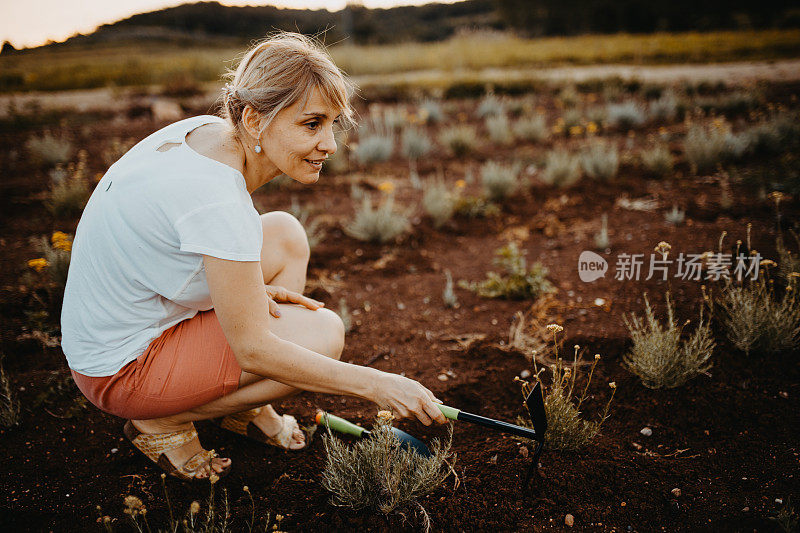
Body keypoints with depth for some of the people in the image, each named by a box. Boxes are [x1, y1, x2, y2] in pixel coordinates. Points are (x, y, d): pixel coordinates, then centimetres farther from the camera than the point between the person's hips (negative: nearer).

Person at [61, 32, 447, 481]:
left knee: (286, 235, 6)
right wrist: (375, 384, -24)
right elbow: (254, 349, -27)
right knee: (325, 332, -15)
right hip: (120, 372, -9)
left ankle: (243, 405, 13)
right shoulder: (219, 199, -31)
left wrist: (243, 288, -5)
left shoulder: (208, 132, -5)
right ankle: (163, 421, -1)